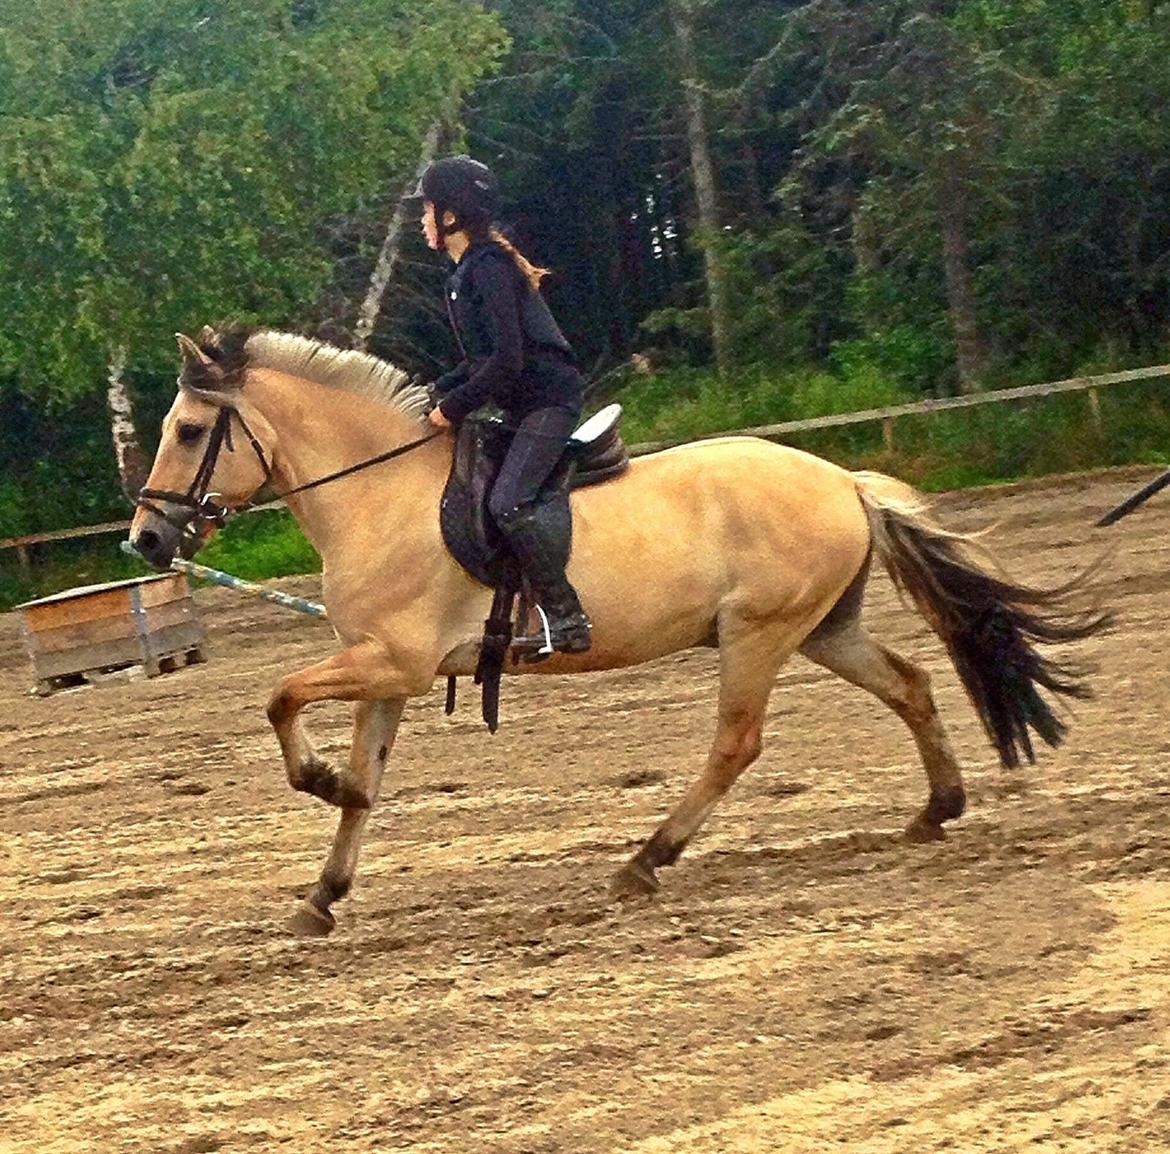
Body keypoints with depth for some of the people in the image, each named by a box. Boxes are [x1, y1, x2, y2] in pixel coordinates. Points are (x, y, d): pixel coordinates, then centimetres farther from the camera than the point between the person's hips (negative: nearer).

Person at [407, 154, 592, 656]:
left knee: (506, 504, -25)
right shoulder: (466, 272, 16)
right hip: (521, 407, 11)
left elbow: (506, 360, -22)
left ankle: (566, 618, -25)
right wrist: (433, 396, 10)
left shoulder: (487, 267, -16)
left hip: (548, 401, -11)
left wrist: (452, 408, -14)